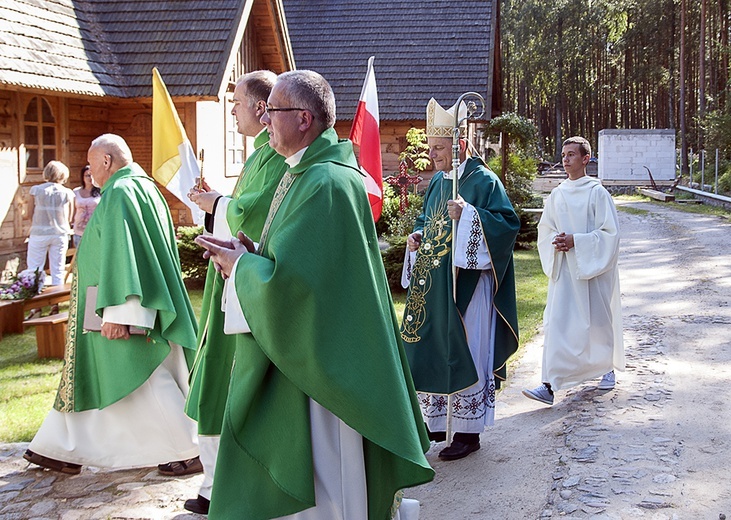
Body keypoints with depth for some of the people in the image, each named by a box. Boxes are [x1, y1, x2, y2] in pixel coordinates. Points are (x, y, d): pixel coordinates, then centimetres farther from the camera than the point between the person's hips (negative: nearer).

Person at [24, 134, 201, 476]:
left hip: (125, 307, -10)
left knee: (148, 381, -3)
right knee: (92, 376, 14)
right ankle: (65, 450, 22)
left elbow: (120, 255, -23)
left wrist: (117, 313, -26)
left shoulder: (119, 194, -15)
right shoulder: (144, 188, 14)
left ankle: (194, 451, 3)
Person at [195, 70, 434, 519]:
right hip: (301, 354, 10)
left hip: (315, 361, -10)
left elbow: (288, 281, -27)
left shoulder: (324, 184, -22)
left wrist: (242, 266, -8)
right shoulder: (308, 174, 11)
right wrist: (253, 256, 2)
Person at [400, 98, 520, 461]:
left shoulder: (483, 181, -10)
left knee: (464, 354, -1)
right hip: (431, 285, 8)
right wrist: (418, 237, 5)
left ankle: (468, 431, 11)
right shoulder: (437, 182, 14)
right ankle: (436, 421, 25)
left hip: (466, 285, -8)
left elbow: (507, 224, -17)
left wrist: (468, 214, -28)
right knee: (430, 351, 12)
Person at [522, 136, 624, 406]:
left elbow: (610, 232, -11)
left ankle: (608, 367, 36)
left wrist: (575, 241, -19)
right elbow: (545, 229, 14)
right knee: (557, 323, -5)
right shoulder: (557, 194, 7)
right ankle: (550, 385, -7)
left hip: (593, 268, -3)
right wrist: (556, 242, -8)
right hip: (564, 270, 4)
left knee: (599, 321, 11)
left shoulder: (597, 193, -7)